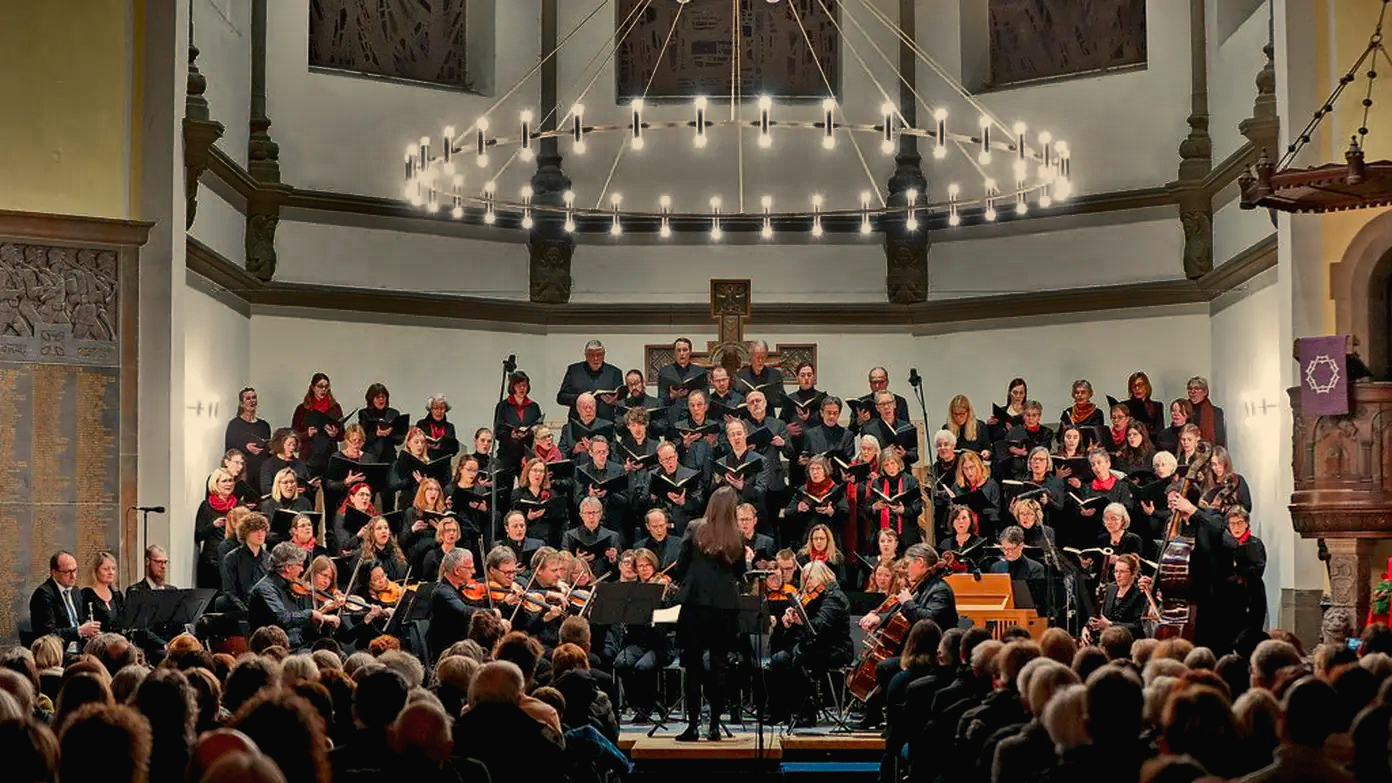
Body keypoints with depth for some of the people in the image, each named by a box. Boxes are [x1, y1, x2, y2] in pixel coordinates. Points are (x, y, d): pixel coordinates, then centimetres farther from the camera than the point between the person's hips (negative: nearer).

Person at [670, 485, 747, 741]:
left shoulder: (695, 529, -2)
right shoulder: (737, 537, 2)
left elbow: (681, 566, 1)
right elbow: (739, 574, 12)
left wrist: (675, 578, 21)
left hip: (696, 601, -2)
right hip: (726, 605, 2)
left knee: (693, 665, 1)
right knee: (718, 666, 9)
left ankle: (693, 725, -2)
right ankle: (715, 726, 11)